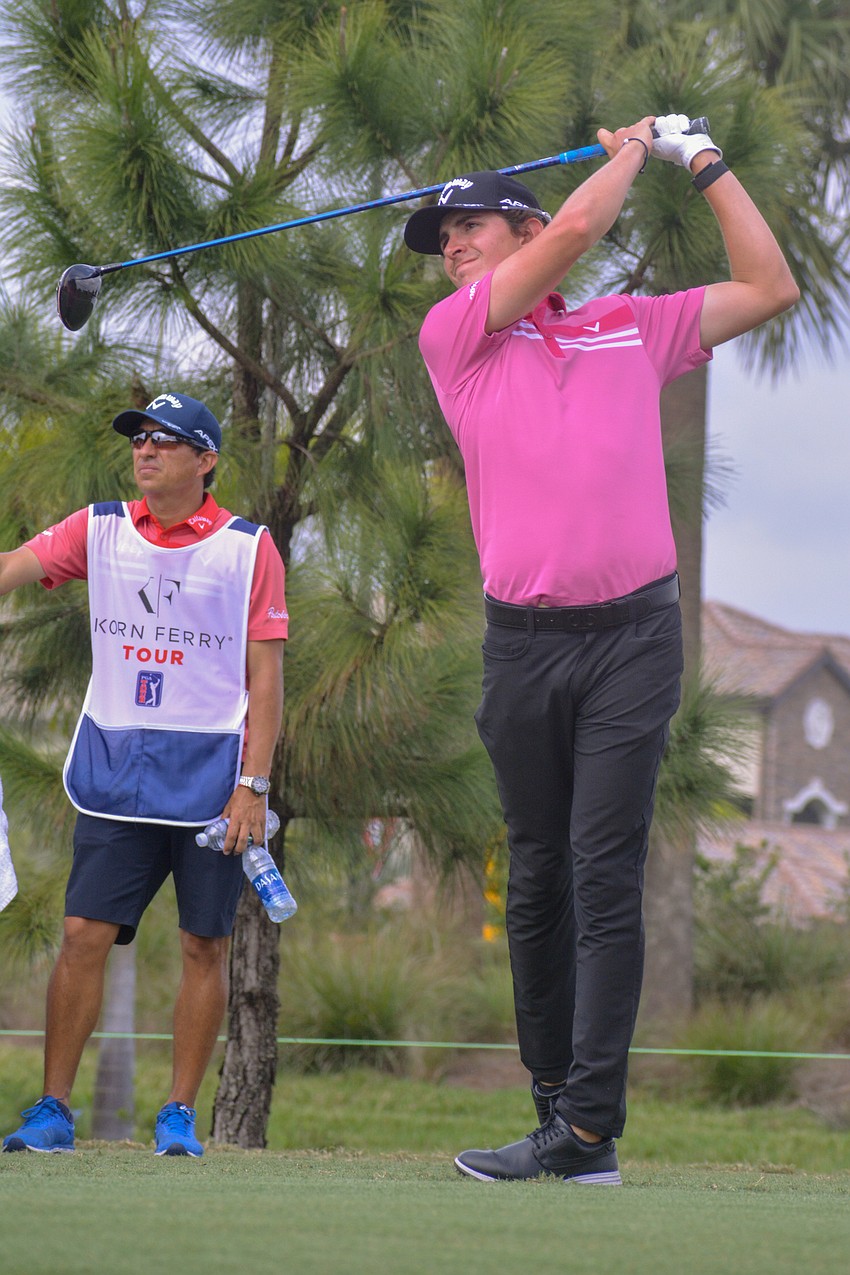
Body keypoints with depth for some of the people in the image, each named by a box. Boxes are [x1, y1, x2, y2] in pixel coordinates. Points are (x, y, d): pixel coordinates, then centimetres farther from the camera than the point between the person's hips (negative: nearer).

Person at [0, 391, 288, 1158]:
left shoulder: (248, 547, -1)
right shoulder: (100, 531, 6)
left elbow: (266, 677, -2)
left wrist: (253, 785, -10)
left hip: (211, 772, -2)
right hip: (114, 771, 2)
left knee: (204, 945, 1)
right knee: (84, 935, -3)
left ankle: (181, 1115, 10)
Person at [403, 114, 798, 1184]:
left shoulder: (634, 329, 15)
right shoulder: (453, 335, 8)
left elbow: (770, 288, 21)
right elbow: (577, 229, -2)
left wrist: (702, 161, 21)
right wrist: (627, 153, 14)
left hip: (632, 637, -1)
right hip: (522, 644, 1)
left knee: (605, 879, -9)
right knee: (538, 883, 4)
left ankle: (590, 1129, -14)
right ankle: (553, 1108, 10)